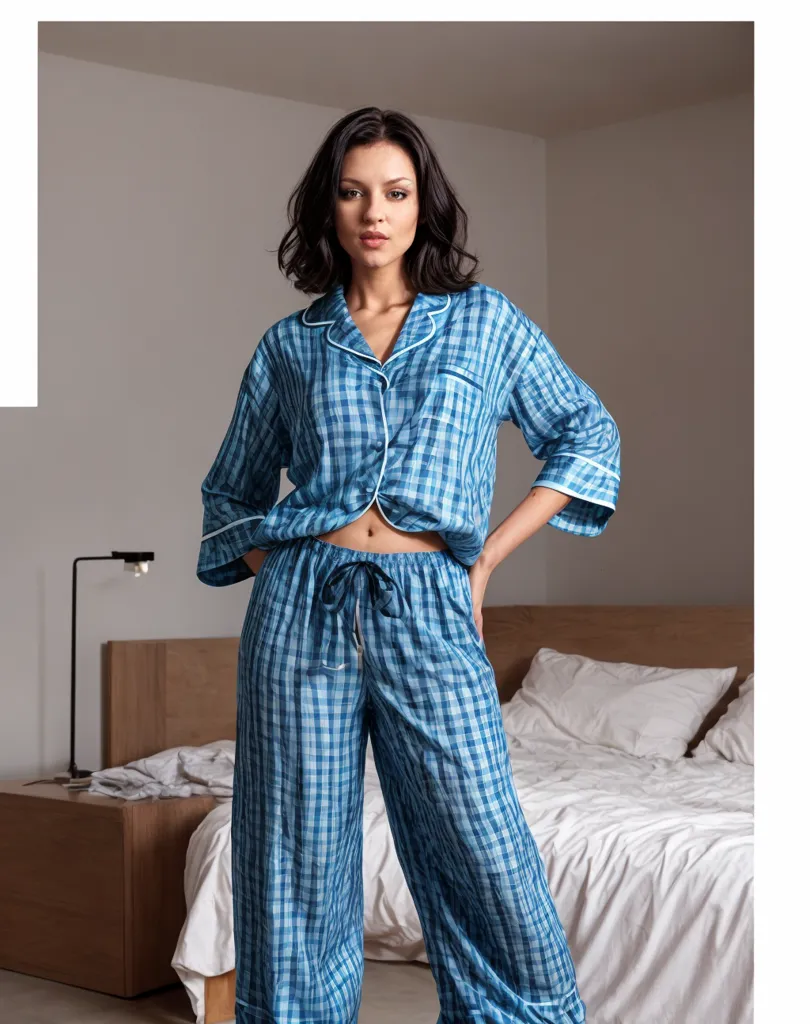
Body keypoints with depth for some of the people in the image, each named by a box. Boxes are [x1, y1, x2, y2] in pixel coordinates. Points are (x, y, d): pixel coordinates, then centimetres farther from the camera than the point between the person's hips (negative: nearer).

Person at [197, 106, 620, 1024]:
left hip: (428, 612, -1)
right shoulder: (290, 346, 13)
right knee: (298, 857, 5)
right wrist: (275, 572, 3)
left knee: (484, 859, -3)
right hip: (303, 608, 2)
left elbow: (589, 433, 13)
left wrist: (490, 553, 6)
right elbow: (230, 489, 22)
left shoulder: (484, 321, 10)